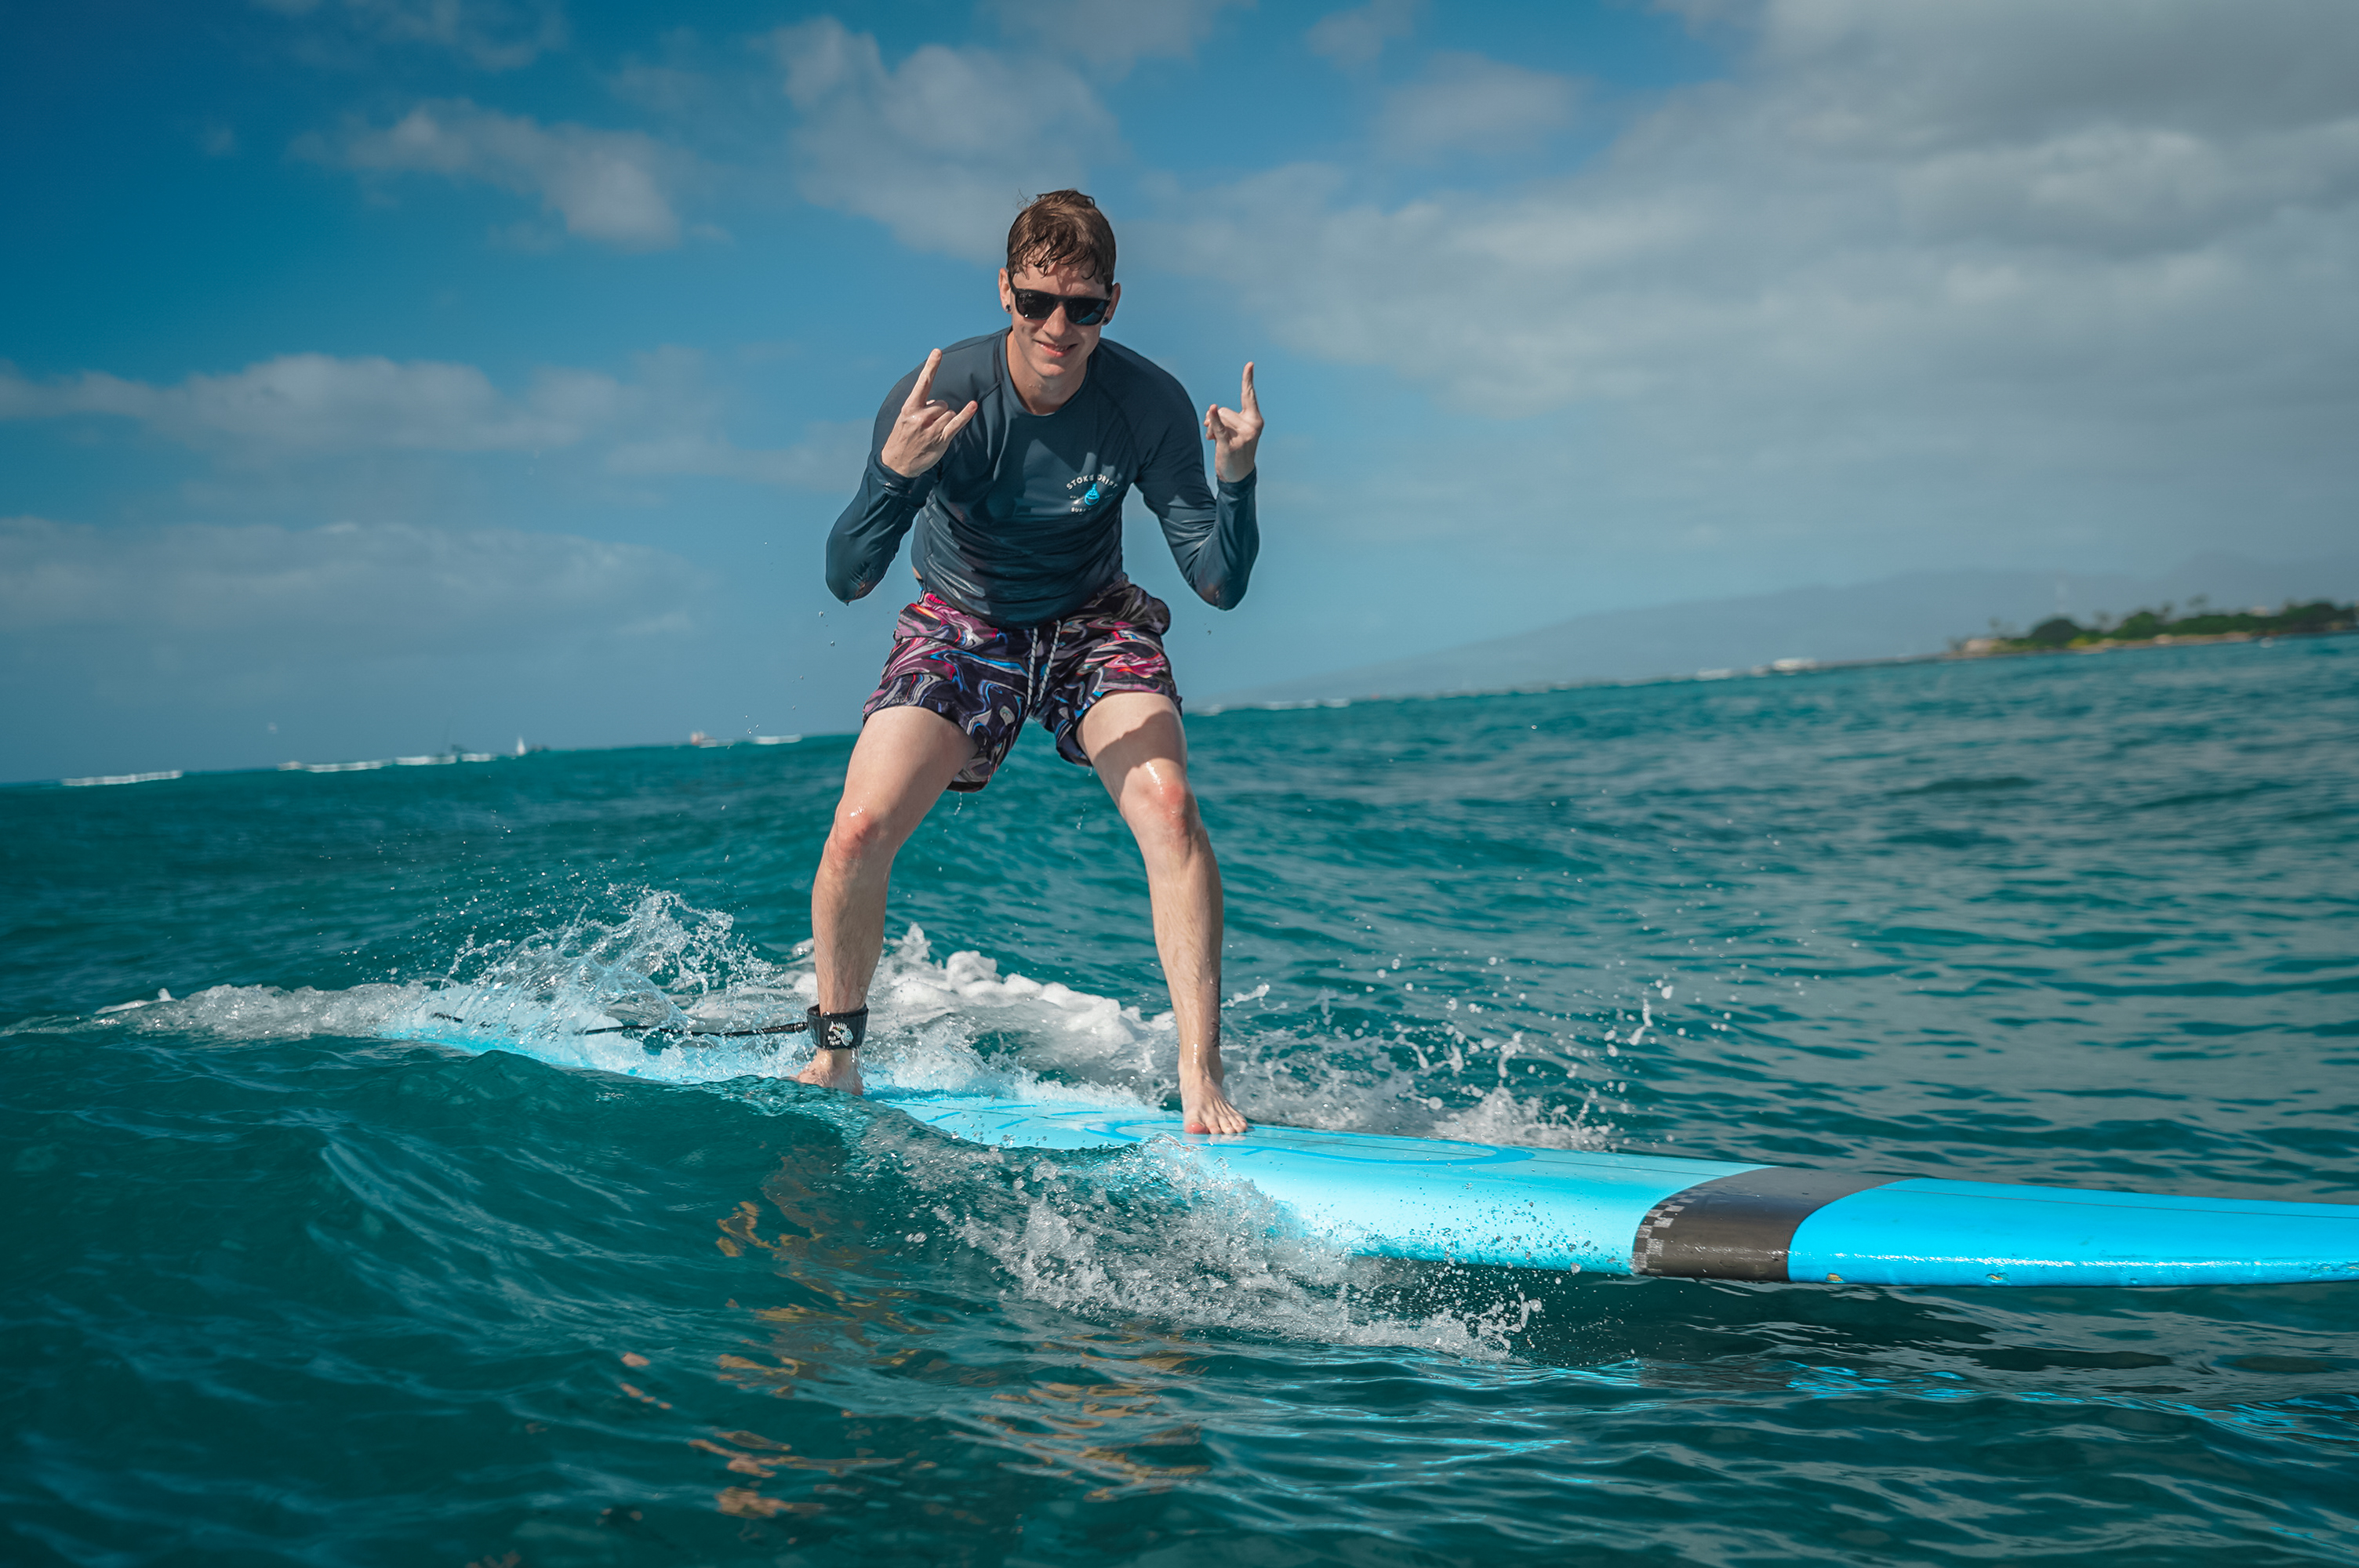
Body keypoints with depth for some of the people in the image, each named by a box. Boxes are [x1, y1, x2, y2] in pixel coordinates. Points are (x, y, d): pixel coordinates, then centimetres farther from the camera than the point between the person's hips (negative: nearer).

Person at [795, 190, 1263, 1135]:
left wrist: (1235, 482, -37)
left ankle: (1201, 1082, -18)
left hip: (1094, 623, 0)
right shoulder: (937, 396, -24)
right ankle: (836, 1055, 10)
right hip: (962, 625, 0)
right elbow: (846, 580, -29)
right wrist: (897, 473, -48)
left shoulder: (1149, 403, -20)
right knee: (859, 829, -16)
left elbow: (1220, 584, -18)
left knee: (1168, 807, -25)